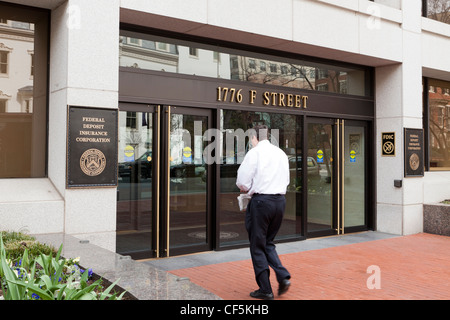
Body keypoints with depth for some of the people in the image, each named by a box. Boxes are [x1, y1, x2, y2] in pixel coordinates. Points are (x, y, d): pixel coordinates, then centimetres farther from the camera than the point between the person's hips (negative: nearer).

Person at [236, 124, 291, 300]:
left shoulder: (254, 153, -8)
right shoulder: (281, 153, 11)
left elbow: (242, 182, -9)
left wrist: (247, 189, 14)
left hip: (261, 201, -6)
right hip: (280, 199, 7)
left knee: (258, 246, 7)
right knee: (268, 243, 21)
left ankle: (265, 289, 12)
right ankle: (283, 277, 5)